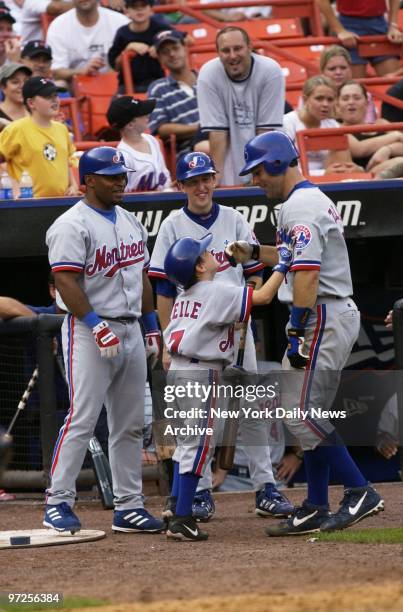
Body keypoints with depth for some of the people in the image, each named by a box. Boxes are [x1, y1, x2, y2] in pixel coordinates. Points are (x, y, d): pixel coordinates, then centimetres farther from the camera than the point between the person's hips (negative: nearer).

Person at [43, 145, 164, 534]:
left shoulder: (131, 222, 16)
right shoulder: (72, 225, -10)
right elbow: (66, 282, -17)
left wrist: (152, 326, 17)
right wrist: (97, 326, -24)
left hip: (130, 331, 8)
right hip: (90, 332, -8)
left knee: (130, 425, 8)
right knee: (82, 419, -11)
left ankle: (128, 505, 12)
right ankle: (58, 502, -7)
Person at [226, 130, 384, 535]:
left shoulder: (299, 207, -14)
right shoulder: (317, 199, 19)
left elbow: (307, 273, -23)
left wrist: (297, 332, -26)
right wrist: (253, 253, 23)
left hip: (321, 317, -11)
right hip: (341, 317, 11)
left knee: (300, 412, -12)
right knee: (309, 413, 11)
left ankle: (359, 493, -14)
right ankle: (315, 510, 12)